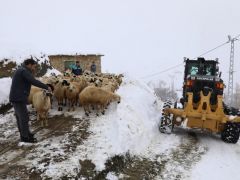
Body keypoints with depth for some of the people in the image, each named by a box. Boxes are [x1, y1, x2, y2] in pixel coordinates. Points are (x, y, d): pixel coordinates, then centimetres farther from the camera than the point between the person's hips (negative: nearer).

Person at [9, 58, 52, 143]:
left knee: (20, 117, 18)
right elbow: (34, 82, -21)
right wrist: (46, 87, -15)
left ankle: (24, 133, 31)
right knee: (24, 117, -3)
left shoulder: (21, 70, 18)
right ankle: (25, 137, 5)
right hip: (19, 98, -11)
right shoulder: (24, 71, -14)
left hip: (16, 98, 11)